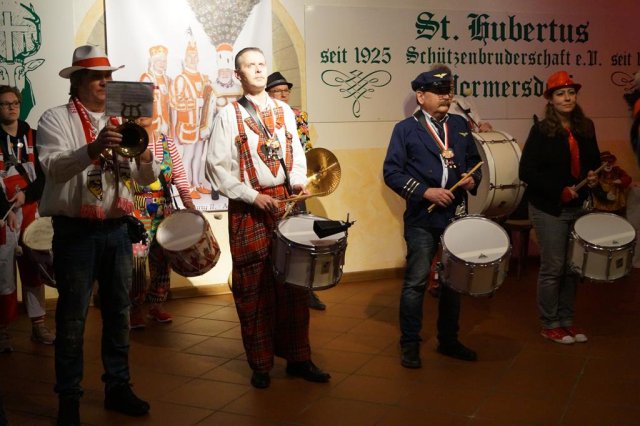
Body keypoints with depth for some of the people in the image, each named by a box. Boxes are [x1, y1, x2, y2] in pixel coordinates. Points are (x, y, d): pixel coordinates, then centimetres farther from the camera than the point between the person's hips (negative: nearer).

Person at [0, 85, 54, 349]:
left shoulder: (32, 137, 12)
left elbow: (44, 174, 8)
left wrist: (26, 194, -8)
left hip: (29, 212, 3)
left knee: (33, 270, 6)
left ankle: (38, 326, 13)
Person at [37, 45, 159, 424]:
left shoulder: (121, 120, 12)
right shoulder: (56, 119, -3)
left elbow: (148, 178, 6)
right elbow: (53, 168, -21)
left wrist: (143, 153, -16)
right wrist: (93, 149, -38)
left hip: (117, 229, 5)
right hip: (75, 230, -5)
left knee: (119, 312, 12)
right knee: (72, 317, 1)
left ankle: (118, 386, 26)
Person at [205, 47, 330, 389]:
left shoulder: (284, 111, 14)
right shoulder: (228, 115, 1)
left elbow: (296, 154, 14)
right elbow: (217, 167, -4)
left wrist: (298, 180, -7)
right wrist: (252, 196, -12)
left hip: (286, 203, 3)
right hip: (248, 209, -3)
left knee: (294, 283, 6)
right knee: (254, 289, 4)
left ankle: (298, 357, 18)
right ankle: (260, 364, 17)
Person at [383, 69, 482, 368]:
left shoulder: (460, 124, 12)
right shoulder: (406, 129, -3)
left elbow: (474, 159, 19)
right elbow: (391, 172, -8)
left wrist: (472, 178, -4)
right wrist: (426, 192, -17)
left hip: (456, 215, 5)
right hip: (422, 218, -5)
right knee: (416, 282, -5)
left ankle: (448, 340, 28)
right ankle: (410, 344, 9)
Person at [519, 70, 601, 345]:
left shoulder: (586, 127, 7)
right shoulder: (541, 130, -9)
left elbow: (594, 161, 18)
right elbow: (527, 172, -15)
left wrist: (593, 176, -4)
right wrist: (560, 191, -20)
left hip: (578, 207, 5)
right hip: (549, 209, -5)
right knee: (553, 268, 0)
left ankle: (566, 320, 24)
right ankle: (549, 325, 13)